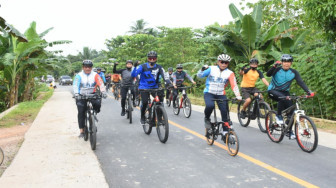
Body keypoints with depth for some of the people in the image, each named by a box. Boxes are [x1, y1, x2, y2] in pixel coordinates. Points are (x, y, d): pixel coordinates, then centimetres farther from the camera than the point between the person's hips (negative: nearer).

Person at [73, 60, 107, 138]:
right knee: (81, 112, -9)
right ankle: (81, 131, -1)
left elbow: (101, 84, -11)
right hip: (81, 96, 0)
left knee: (98, 102, -28)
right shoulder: (79, 75, 1)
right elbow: (75, 85, -11)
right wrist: (76, 93, -29)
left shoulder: (95, 75, 2)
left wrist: (103, 91, -29)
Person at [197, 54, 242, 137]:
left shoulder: (230, 73, -2)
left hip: (221, 95, 2)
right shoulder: (211, 69, -4)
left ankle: (225, 132, 4)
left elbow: (234, 85, -12)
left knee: (224, 112, -8)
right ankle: (207, 118, 1)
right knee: (210, 106, -31)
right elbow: (199, 75, -4)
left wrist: (238, 96, -27)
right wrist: (203, 69, -25)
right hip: (209, 93, -2)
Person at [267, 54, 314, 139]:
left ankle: (289, 131, 7)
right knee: (282, 98, -37)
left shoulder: (294, 72, -4)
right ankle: (278, 116, -14)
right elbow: (268, 74, -31)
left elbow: (300, 82, -14)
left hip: (285, 92, 4)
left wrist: (308, 91, -29)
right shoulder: (277, 69, -13)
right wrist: (274, 66, -47)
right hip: (273, 90, -4)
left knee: (290, 109, -8)